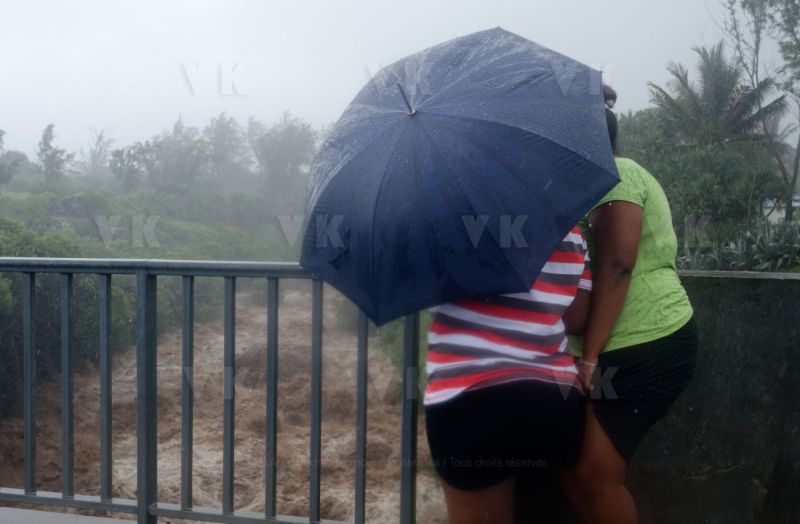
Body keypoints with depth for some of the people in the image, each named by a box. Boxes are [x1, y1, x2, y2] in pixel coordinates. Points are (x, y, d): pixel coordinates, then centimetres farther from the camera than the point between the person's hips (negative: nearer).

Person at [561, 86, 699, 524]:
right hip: (629, 347, 10)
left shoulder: (614, 174, -10)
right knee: (573, 466, 8)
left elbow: (616, 267, -20)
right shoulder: (617, 176, 22)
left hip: (647, 348, -10)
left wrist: (589, 357, -22)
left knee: (592, 473, -9)